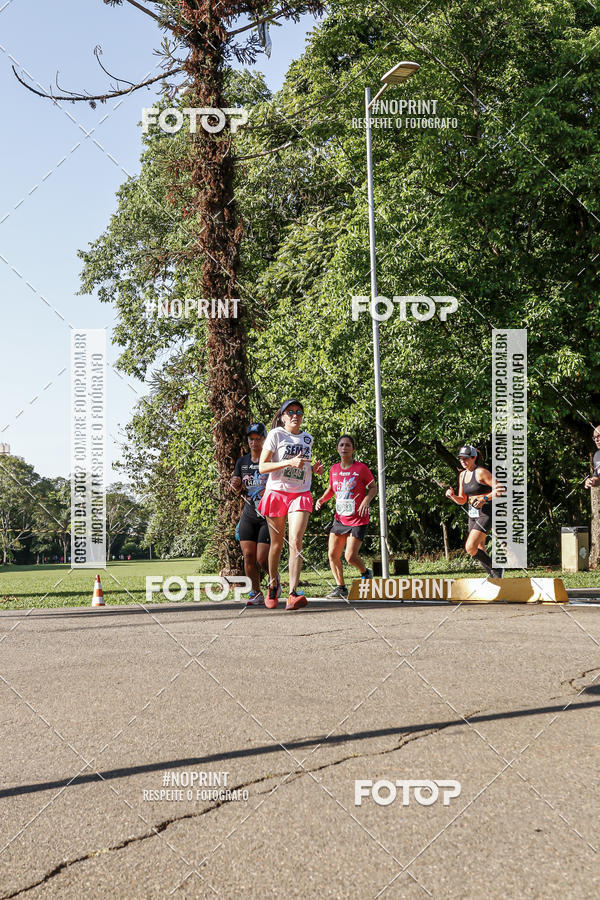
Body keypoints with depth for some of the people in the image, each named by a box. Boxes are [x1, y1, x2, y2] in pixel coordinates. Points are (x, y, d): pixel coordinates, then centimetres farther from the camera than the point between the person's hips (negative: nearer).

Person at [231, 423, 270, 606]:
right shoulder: (242, 462, 9)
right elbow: (238, 490, 16)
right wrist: (236, 486, -6)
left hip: (269, 515, -4)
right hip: (249, 514, 4)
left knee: (262, 559, -9)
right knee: (248, 556, -3)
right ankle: (256, 594, 8)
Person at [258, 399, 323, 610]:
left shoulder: (308, 438, 13)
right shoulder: (276, 435, -2)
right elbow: (262, 467, -9)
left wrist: (314, 468, 5)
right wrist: (289, 462, -20)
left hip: (301, 494, 2)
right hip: (276, 492, -2)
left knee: (296, 542, -15)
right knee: (277, 544, 7)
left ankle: (293, 594, -22)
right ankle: (273, 586, 31)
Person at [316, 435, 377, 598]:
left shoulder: (361, 468, -9)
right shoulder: (334, 469, 4)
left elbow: (373, 487, 0)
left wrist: (366, 500, -19)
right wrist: (322, 499, -1)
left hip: (358, 520, -5)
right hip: (340, 519, 5)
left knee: (350, 557, -11)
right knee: (332, 555, -1)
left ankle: (366, 573, 21)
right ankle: (341, 588, 13)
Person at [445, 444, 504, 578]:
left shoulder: (481, 472, -12)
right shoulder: (462, 475, 11)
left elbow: (498, 489, -12)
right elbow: (462, 501, 15)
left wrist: (485, 499, -22)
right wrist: (452, 495, -4)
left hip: (486, 513, -8)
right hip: (473, 515, 8)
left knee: (470, 548, -18)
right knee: (480, 551, 9)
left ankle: (496, 568, -2)